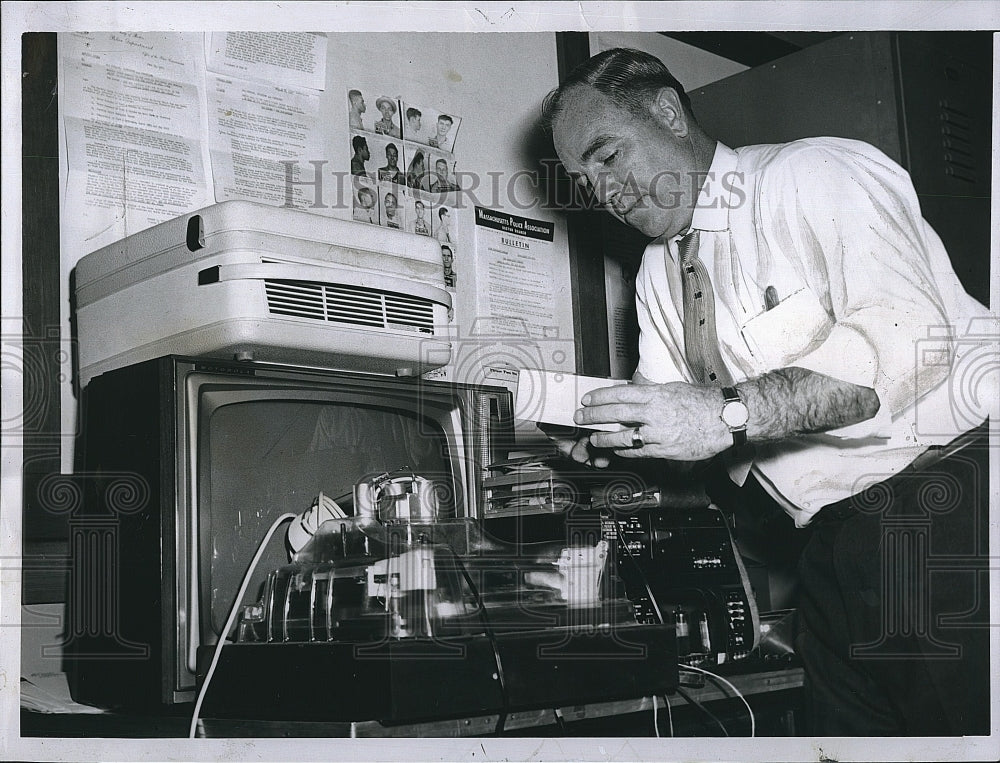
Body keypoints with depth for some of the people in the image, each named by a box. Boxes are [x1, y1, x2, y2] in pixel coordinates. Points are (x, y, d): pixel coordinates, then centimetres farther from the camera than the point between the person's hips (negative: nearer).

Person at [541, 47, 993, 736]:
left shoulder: (816, 175, -10)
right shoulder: (657, 277, 14)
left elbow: (910, 337, -25)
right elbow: (683, 442, 12)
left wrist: (728, 413, -30)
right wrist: (611, 437, -10)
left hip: (950, 500, -7)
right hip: (836, 539, 7)